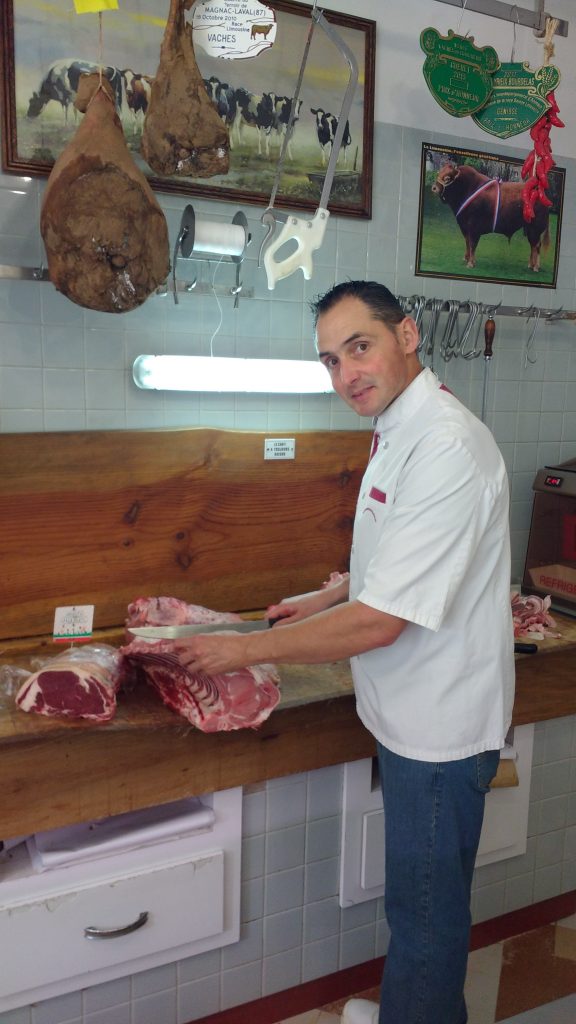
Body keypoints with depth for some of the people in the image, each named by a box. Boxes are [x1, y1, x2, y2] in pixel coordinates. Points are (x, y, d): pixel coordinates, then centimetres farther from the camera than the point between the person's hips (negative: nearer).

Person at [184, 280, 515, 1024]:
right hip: (412, 712, 10)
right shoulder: (401, 433, 6)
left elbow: (378, 624, -28)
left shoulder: (447, 448, -27)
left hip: (438, 726, -10)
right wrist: (324, 599, 11)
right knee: (419, 896, 27)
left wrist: (247, 649, -18)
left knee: (425, 909, 11)